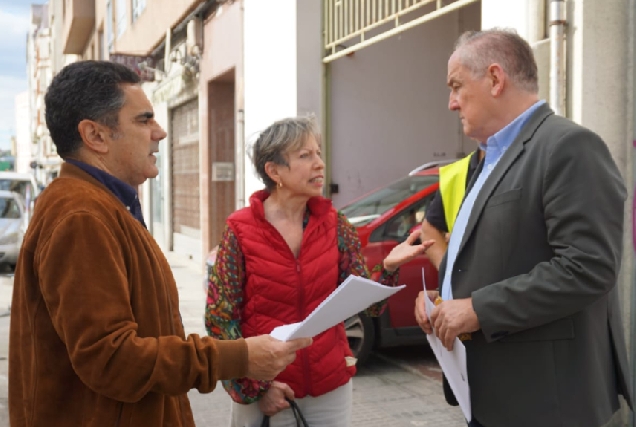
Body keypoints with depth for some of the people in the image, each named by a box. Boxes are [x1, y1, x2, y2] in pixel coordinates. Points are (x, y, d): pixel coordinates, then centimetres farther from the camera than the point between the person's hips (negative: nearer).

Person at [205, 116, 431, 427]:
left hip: (330, 387, 3)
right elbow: (220, 317, -7)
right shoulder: (240, 231, -10)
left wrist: (389, 266, -21)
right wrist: (255, 387, -11)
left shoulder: (335, 224, -2)